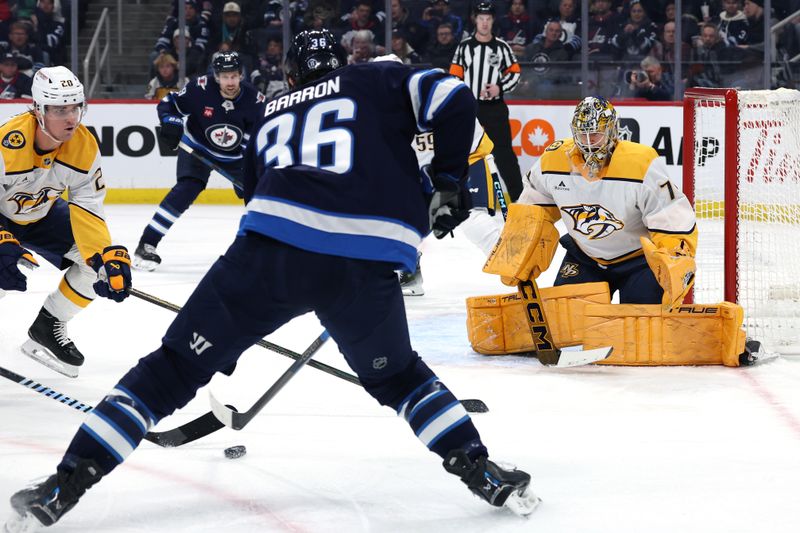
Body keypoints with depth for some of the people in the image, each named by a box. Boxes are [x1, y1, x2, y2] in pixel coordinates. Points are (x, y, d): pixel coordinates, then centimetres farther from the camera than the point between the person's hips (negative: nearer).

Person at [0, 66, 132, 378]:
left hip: (42, 216, 6)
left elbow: (87, 209, -16)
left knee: (100, 257, -9)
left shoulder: (84, 146, -20)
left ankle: (47, 328, 9)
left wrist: (108, 258, -29)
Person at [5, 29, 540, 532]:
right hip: (366, 263, -1)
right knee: (395, 374, 27)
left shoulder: (272, 116, 32)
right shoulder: (380, 81, 22)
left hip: (271, 249, 1)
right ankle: (482, 472, 17)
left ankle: (66, 483, 3)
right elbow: (454, 100, 5)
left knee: (177, 364, 8)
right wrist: (446, 185, 16)